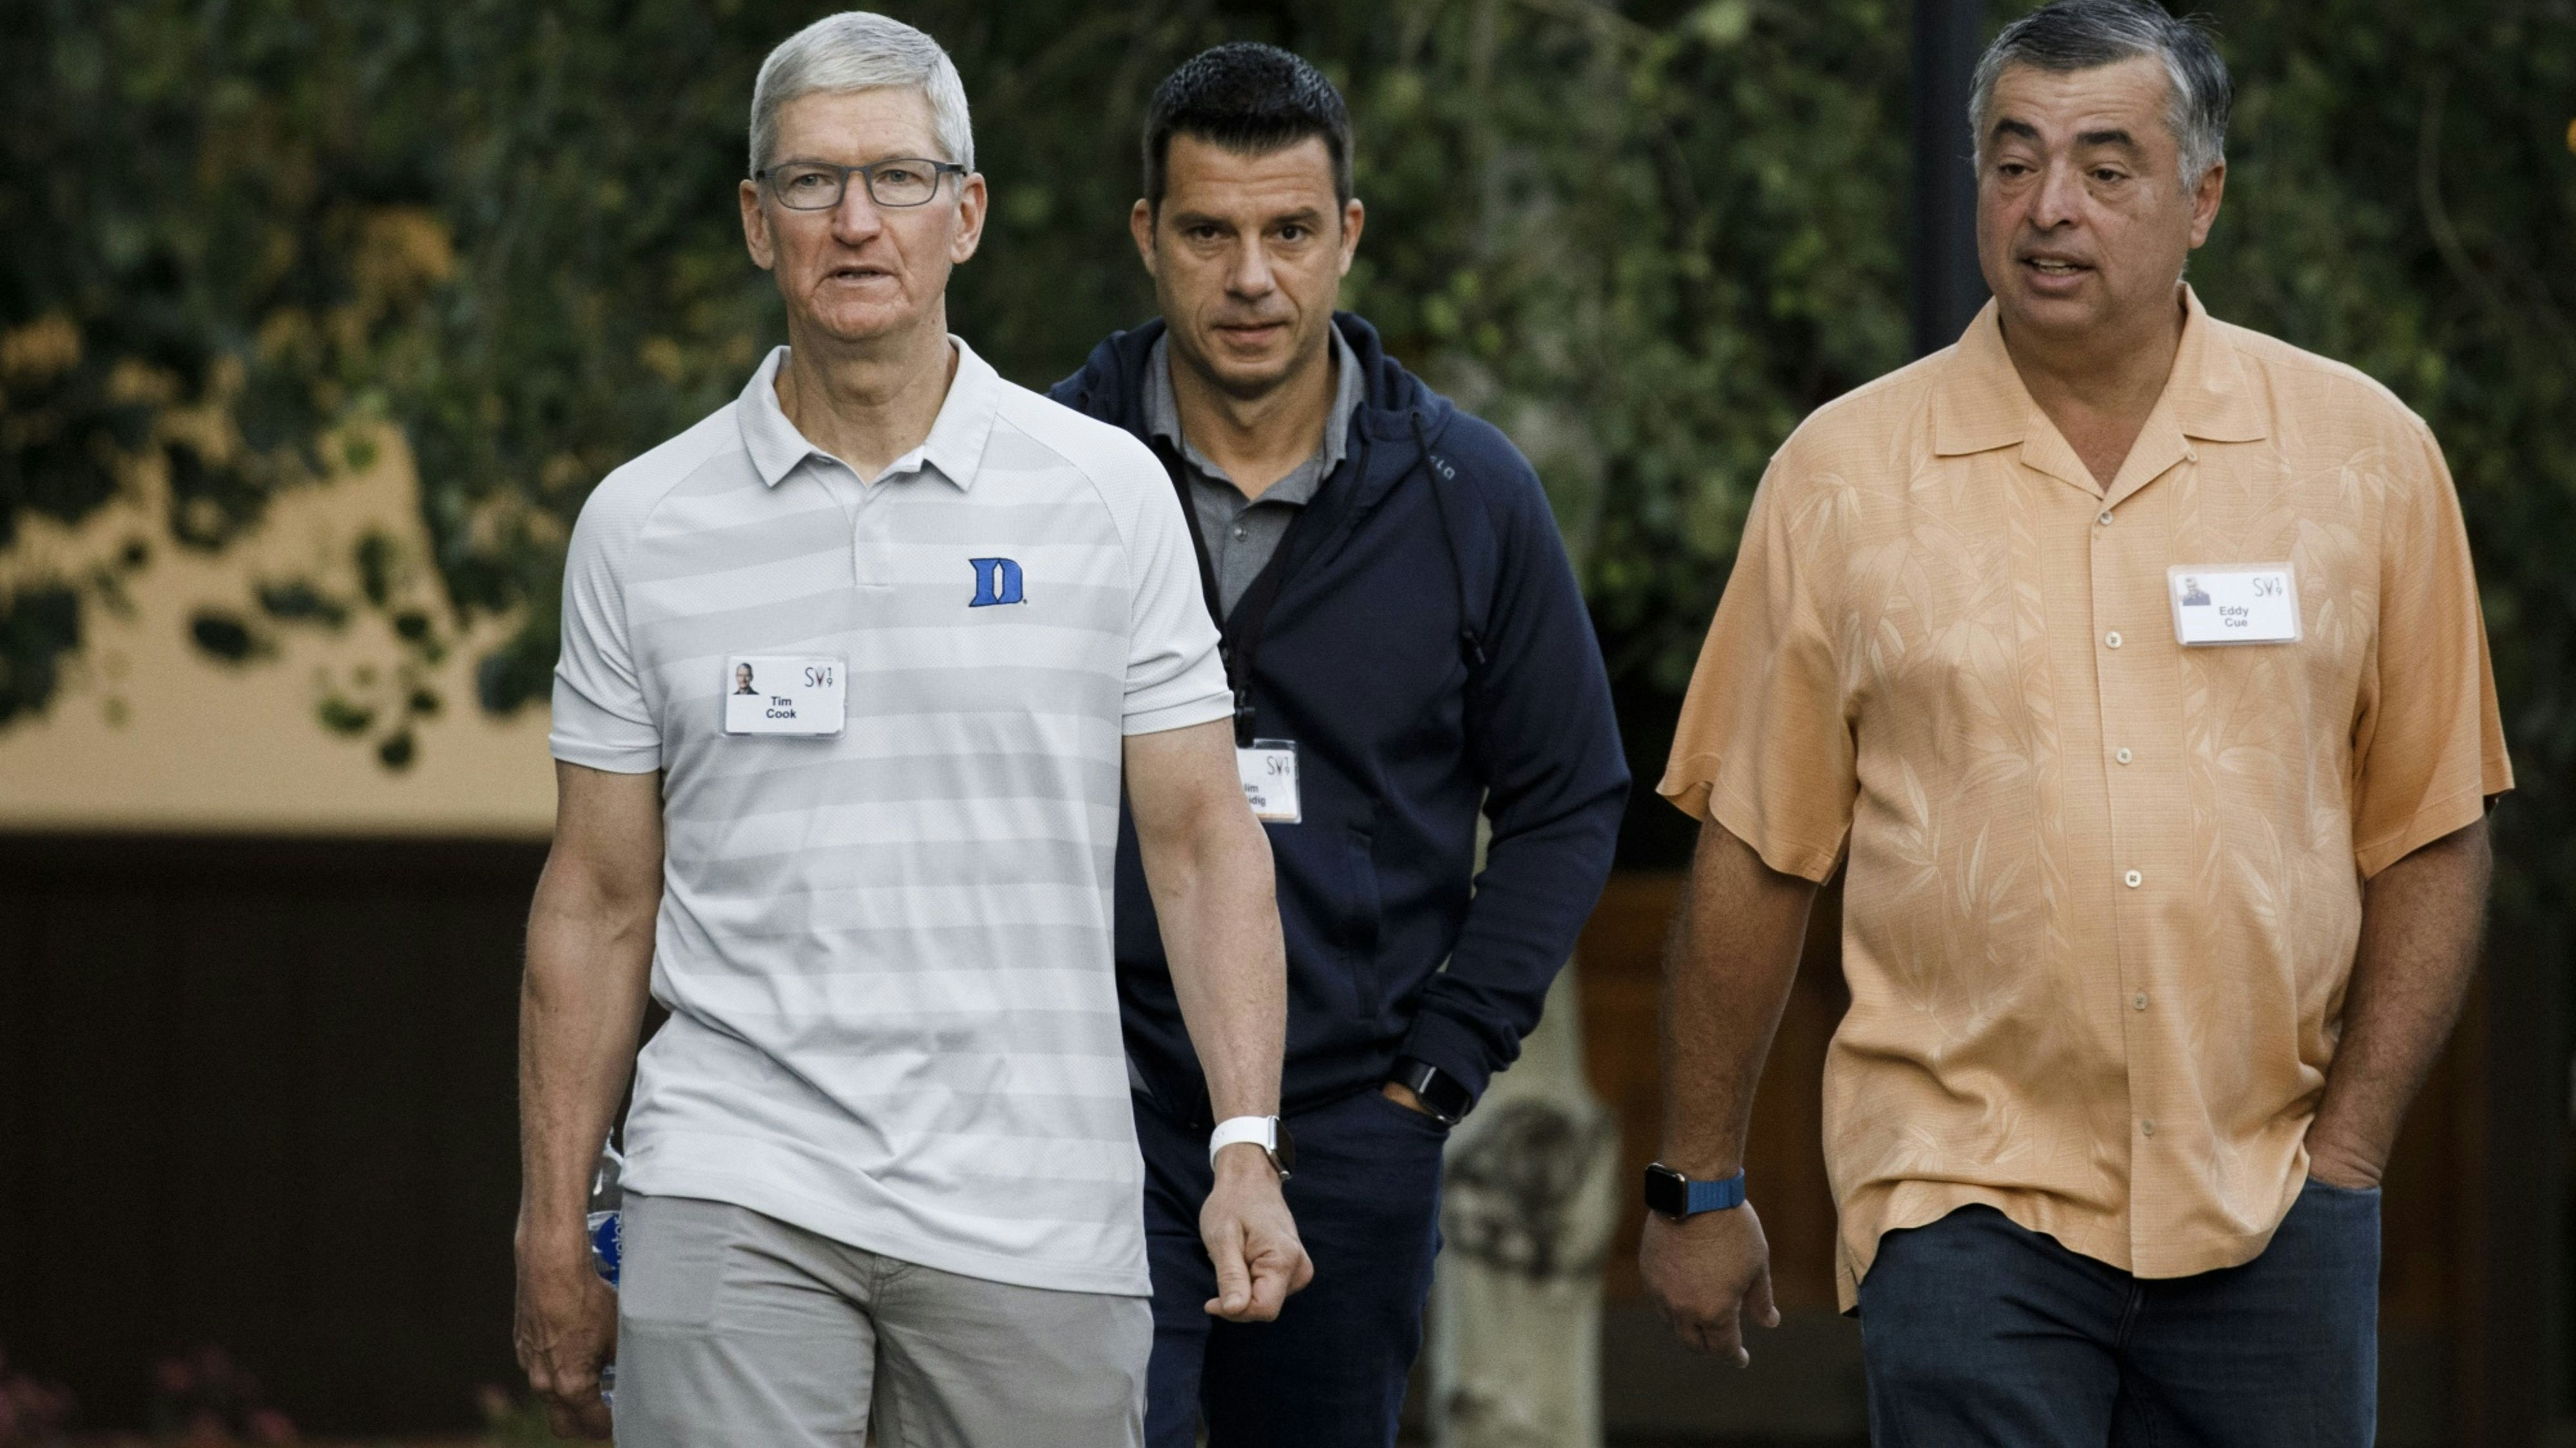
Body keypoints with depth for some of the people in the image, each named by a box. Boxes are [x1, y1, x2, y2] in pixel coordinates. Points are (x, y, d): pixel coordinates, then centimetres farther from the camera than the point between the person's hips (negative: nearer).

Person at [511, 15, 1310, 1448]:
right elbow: (598, 904, 10)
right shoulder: (643, 525, 6)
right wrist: (554, 1234, 7)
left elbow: (1203, 842, 4)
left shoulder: (1107, 494, 4)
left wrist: (1248, 1151, -8)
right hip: (738, 1200, 0)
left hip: (1034, 1221, 0)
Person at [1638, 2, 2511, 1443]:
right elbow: (1757, 854, 6)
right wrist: (1700, 1185, 7)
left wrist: (2349, 1148, 0)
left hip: (2272, 1208, 1)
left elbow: (2428, 838, 7)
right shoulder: (1847, 474, 3)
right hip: (1968, 1205, -1)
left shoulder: (2365, 454, 5)